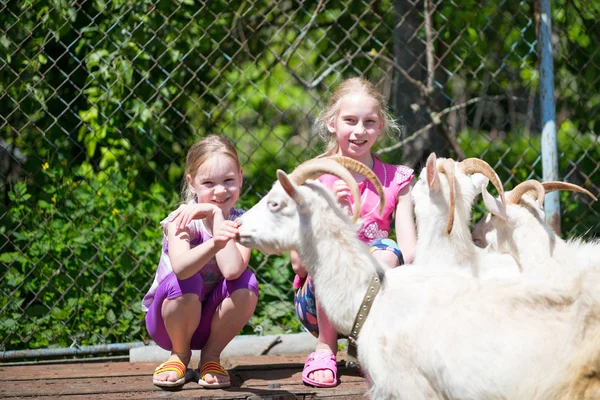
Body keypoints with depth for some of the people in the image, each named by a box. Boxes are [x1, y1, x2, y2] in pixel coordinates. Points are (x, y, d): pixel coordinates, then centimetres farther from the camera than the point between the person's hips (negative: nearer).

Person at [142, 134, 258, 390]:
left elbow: (232, 270, -33)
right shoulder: (182, 219, -20)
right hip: (170, 320, -2)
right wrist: (214, 244, -62)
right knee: (184, 283, -35)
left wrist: (217, 215, -30)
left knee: (246, 283, -26)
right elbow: (180, 268, -43)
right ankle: (180, 355, -5)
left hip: (212, 321, 3)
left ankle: (210, 357, -5)